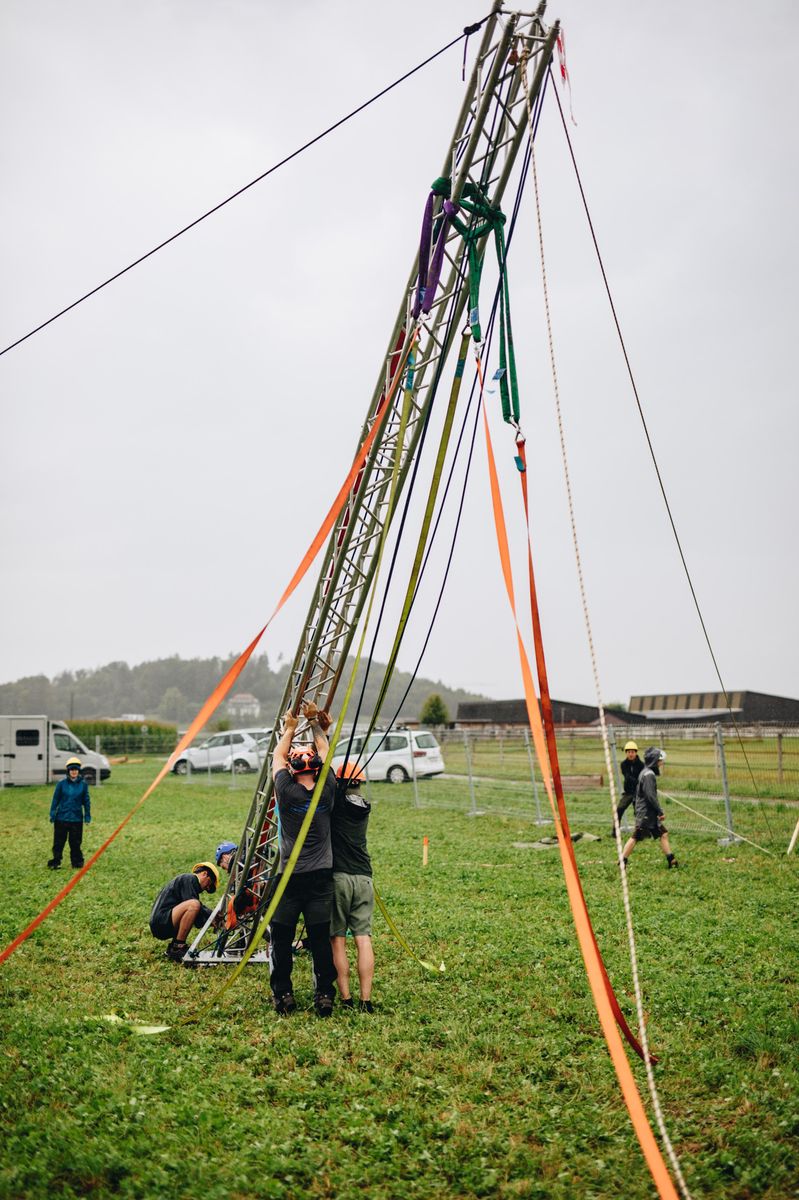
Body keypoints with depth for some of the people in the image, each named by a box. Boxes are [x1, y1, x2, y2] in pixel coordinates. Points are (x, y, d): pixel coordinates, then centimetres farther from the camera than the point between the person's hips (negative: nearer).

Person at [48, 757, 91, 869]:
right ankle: (55, 862, 12)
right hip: (61, 818, 0)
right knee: (58, 842, 3)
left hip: (77, 819, 0)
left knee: (75, 843, 6)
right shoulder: (61, 783, -2)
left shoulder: (83, 784, 1)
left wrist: (87, 816, 8)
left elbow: (86, 801, 8)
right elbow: (55, 800, 4)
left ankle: (77, 862, 18)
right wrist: (52, 814, 3)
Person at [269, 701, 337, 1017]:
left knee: (280, 940, 9)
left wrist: (290, 729, 19)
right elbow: (325, 753, 12)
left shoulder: (287, 793, -10)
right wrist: (316, 725, 23)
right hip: (321, 878, 2)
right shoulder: (327, 792, -5)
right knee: (321, 940, 7)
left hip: (289, 879, -2)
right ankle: (324, 995, 8)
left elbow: (277, 757, 7)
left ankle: (283, 996, 11)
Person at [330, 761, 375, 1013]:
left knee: (337, 939, 2)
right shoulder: (365, 806, 11)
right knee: (363, 938, 2)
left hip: (337, 877, -4)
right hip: (363, 878, 4)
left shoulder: (335, 800, -4)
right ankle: (366, 1001, 0)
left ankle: (345, 999, 1)